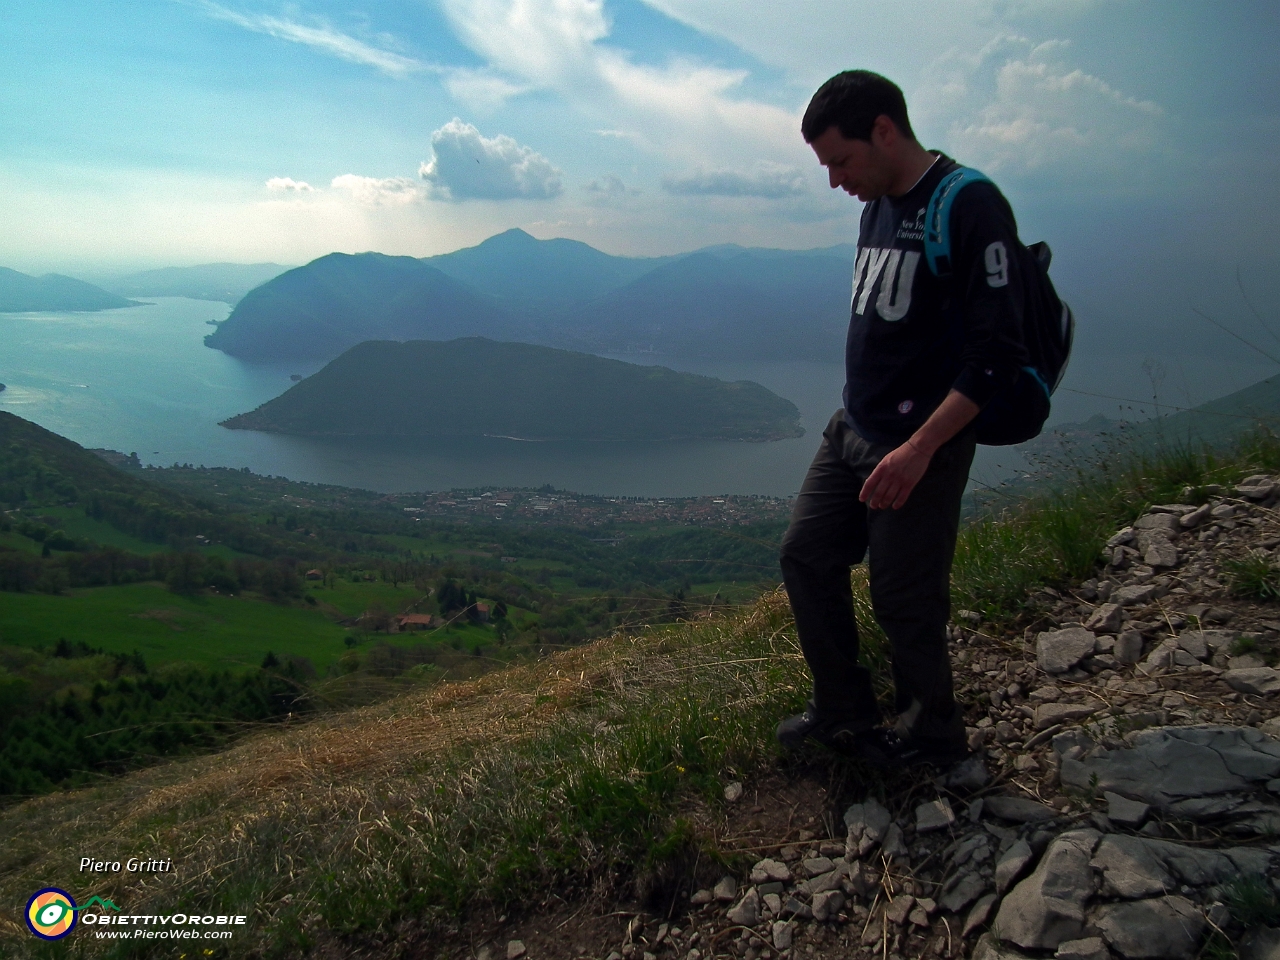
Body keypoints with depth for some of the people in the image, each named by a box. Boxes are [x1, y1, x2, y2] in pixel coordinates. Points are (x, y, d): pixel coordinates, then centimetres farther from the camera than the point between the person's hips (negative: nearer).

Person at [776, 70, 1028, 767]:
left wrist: (919, 449, -25)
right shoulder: (878, 206, 10)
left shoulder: (971, 207, -16)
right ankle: (844, 709, 27)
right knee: (806, 556, 10)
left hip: (923, 445, -8)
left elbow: (996, 353, -20)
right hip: (851, 430, 9)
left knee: (904, 598, 1)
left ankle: (932, 734, 26)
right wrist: (860, 417, 17)